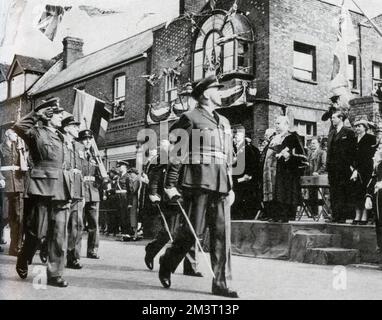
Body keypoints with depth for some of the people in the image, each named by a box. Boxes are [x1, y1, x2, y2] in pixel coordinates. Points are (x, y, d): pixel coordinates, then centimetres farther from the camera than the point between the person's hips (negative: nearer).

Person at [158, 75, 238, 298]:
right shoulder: (190, 119, 0)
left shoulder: (224, 123, 21)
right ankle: (167, 264, 22)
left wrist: (230, 186, 16)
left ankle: (221, 283, 7)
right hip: (198, 183, -6)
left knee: (222, 233, 2)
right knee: (193, 232, -2)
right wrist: (170, 185, -8)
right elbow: (176, 153, -4)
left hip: (220, 186, 6)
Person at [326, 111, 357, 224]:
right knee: (333, 192, 7)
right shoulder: (331, 133, 19)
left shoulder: (348, 132, -1)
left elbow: (352, 150, -6)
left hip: (344, 167, -7)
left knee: (344, 192, -5)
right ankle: (335, 216, 11)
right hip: (332, 167, 7)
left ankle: (343, 216, -2)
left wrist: (351, 165, -12)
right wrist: (328, 163, 11)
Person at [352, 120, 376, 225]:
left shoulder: (371, 138, 1)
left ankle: (364, 217, -9)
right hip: (356, 170, 5)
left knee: (364, 192, -10)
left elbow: (368, 157, -5)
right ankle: (357, 217, 0)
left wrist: (358, 170, -9)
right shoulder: (354, 140, 18)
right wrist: (354, 169, 1)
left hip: (366, 170, -5)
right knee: (356, 193, -1)